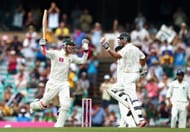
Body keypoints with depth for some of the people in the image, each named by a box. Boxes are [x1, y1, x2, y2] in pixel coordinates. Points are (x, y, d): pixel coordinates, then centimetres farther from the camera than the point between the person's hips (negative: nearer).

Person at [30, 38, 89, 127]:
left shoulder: (71, 57, 7)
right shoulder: (55, 54, -10)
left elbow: (83, 61, 9)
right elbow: (45, 52, -25)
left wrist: (85, 51, -4)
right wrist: (43, 45, -46)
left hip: (64, 84, 4)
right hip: (53, 83, -4)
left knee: (65, 105, -11)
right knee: (44, 104, 6)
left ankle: (59, 126, 0)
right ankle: (34, 105, 42)